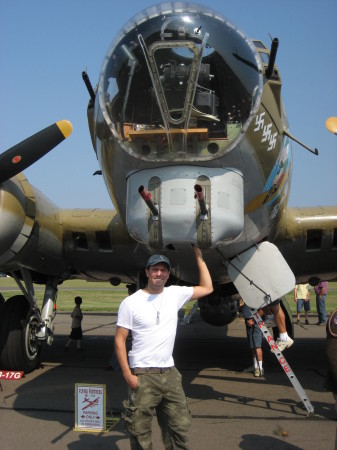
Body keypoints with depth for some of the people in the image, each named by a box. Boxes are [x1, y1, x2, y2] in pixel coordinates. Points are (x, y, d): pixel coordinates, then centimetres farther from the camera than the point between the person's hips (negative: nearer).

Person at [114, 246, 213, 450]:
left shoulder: (175, 294, 6)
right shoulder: (131, 302, -5)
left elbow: (207, 288, 11)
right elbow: (119, 339, -4)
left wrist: (199, 256, 7)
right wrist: (128, 375, -12)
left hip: (170, 373, 4)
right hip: (143, 375, -4)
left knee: (180, 426, 10)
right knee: (140, 430, 2)